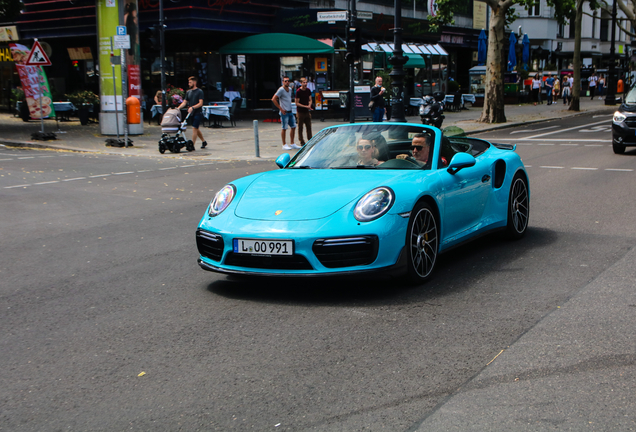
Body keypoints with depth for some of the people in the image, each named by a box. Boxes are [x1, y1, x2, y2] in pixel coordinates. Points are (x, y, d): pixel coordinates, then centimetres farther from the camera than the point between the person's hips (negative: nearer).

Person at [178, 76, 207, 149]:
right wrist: (178, 108, -5)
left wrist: (192, 107, -27)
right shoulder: (188, 92, 13)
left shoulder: (199, 91, -7)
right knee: (196, 129, 14)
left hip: (198, 113, -7)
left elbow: (201, 103, -15)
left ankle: (192, 145, -14)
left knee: (194, 128, -13)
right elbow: (184, 102, 11)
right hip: (192, 113, 7)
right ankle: (204, 141, 30)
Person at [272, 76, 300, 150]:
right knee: (284, 128, -3)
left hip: (290, 111, 8)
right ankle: (284, 145, 4)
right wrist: (281, 109, -15)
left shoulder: (290, 89, 14)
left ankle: (292, 144, 17)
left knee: (293, 127, 9)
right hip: (284, 112, -8)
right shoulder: (281, 90, -11)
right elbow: (273, 99, -16)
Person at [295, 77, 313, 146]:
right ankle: (301, 142, 8)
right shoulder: (298, 91, -12)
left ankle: (310, 140, 16)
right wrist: (305, 106, -18)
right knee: (300, 127, 2)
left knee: (309, 126, 8)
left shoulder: (308, 90, 4)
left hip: (307, 111, 5)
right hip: (300, 111, -5)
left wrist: (309, 105, -7)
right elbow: (297, 103, -12)